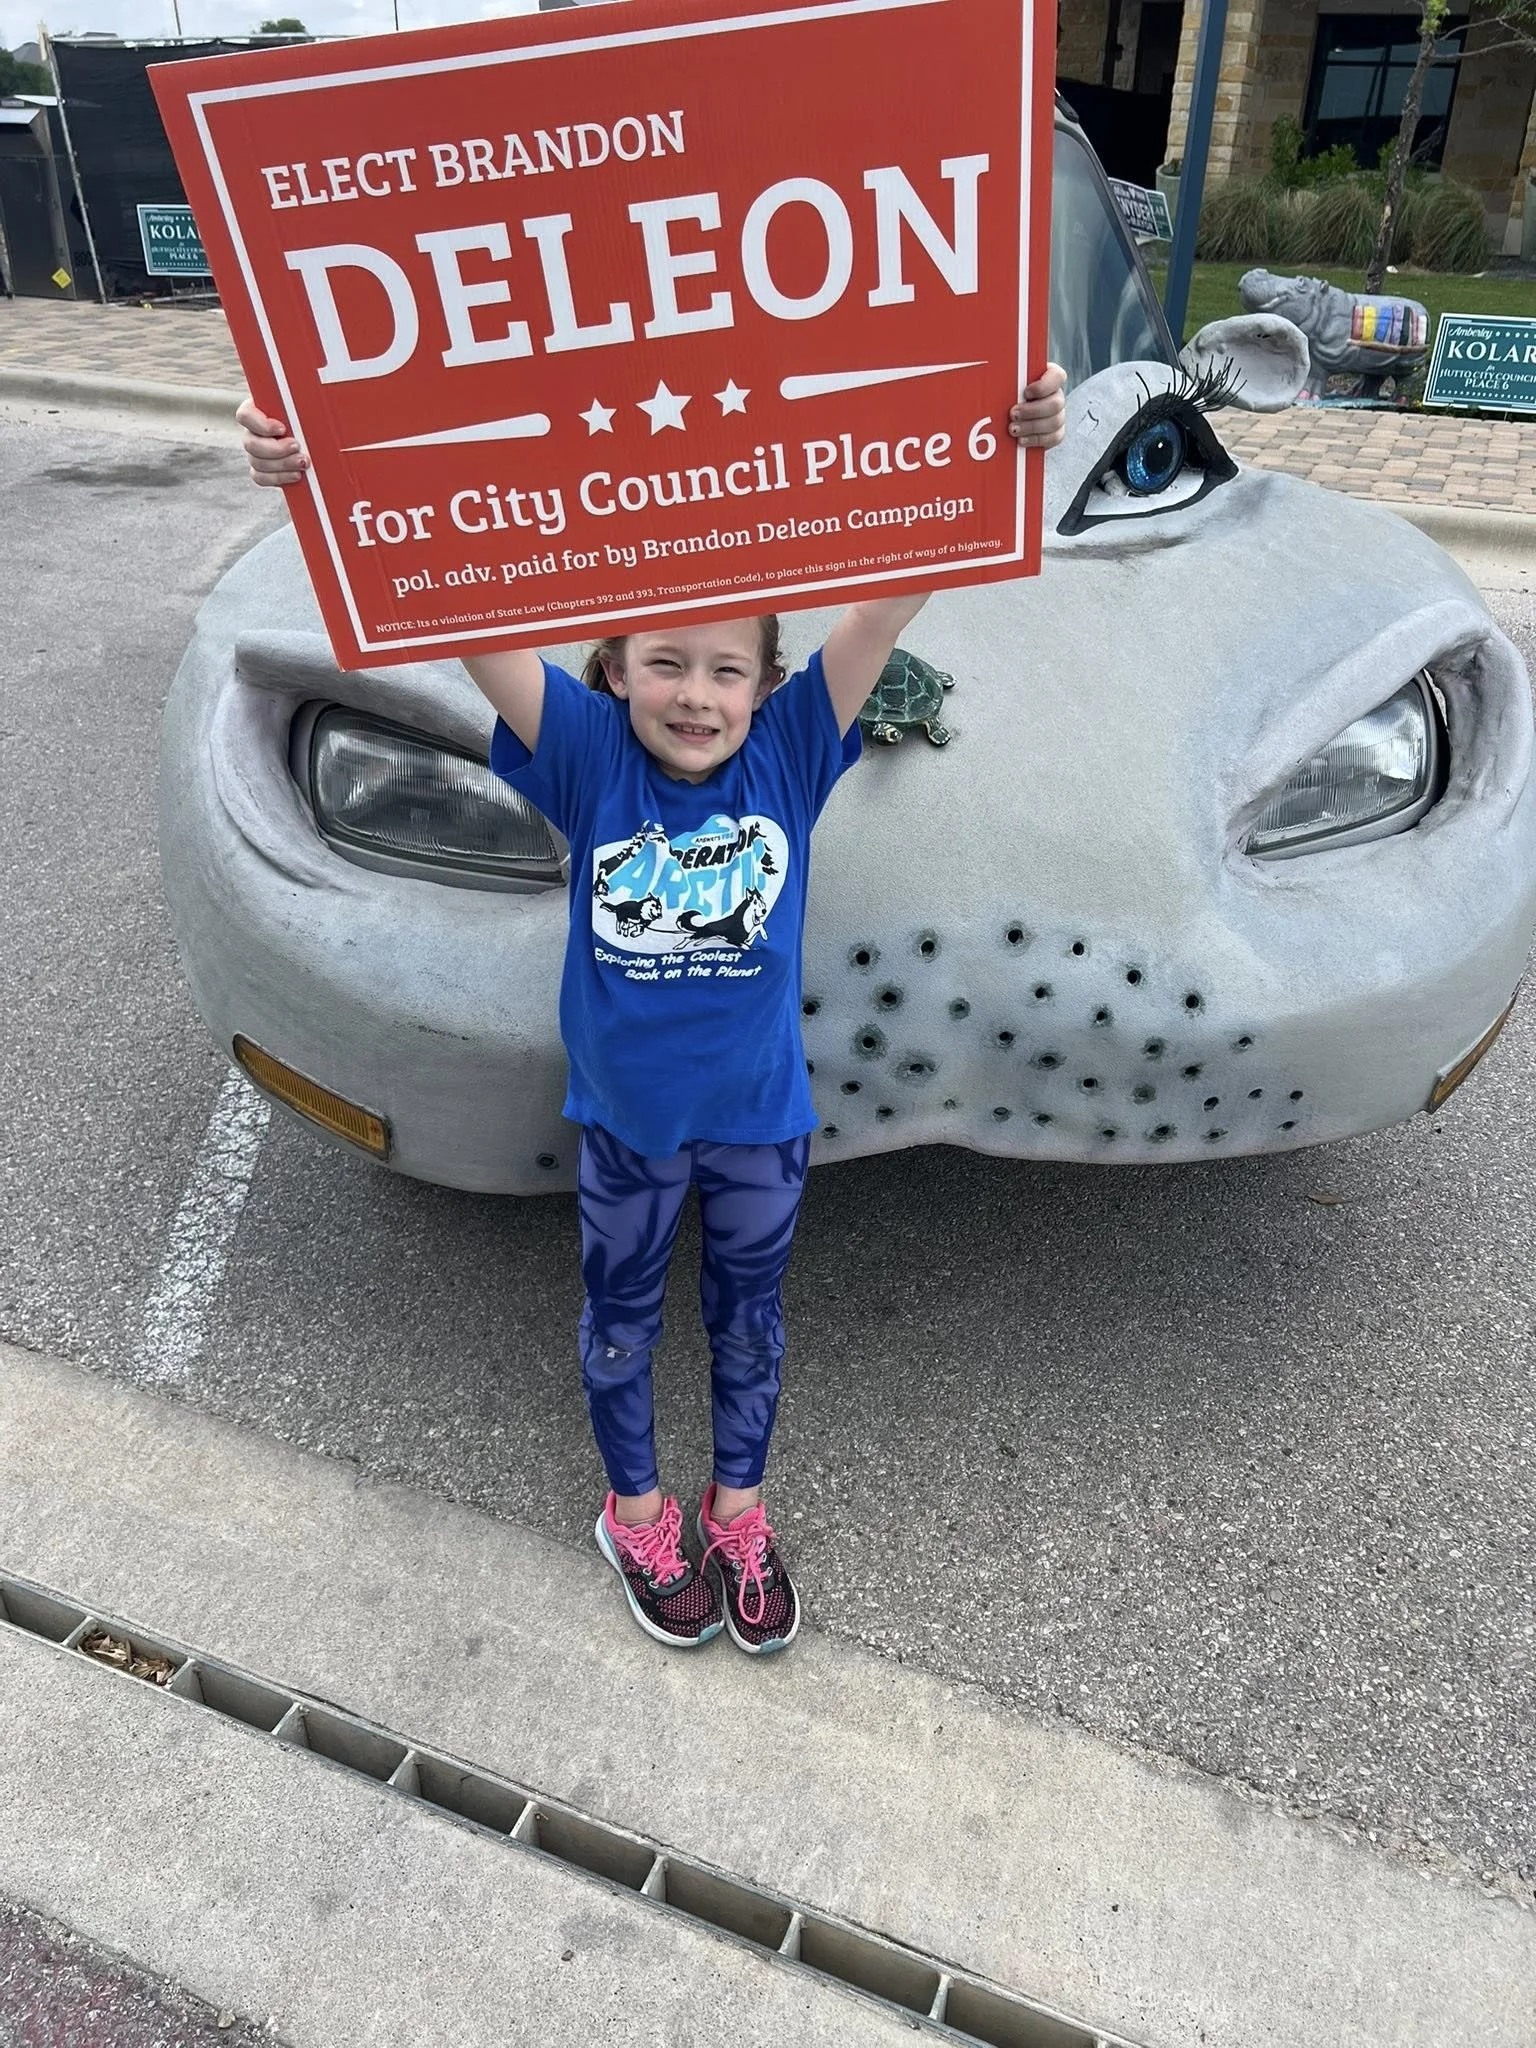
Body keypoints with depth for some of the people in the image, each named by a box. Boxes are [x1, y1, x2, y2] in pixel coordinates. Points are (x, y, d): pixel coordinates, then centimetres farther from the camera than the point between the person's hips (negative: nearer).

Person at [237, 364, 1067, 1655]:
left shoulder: (791, 750, -14)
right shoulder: (589, 757, -15)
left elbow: (897, 593, -23)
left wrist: (1008, 450, -33)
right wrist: (320, 485, -37)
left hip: (761, 1113, 1)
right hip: (623, 1114, 0)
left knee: (749, 1321, 21)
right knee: (622, 1320, 21)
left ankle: (738, 1510, 48)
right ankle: (636, 1512, 49)